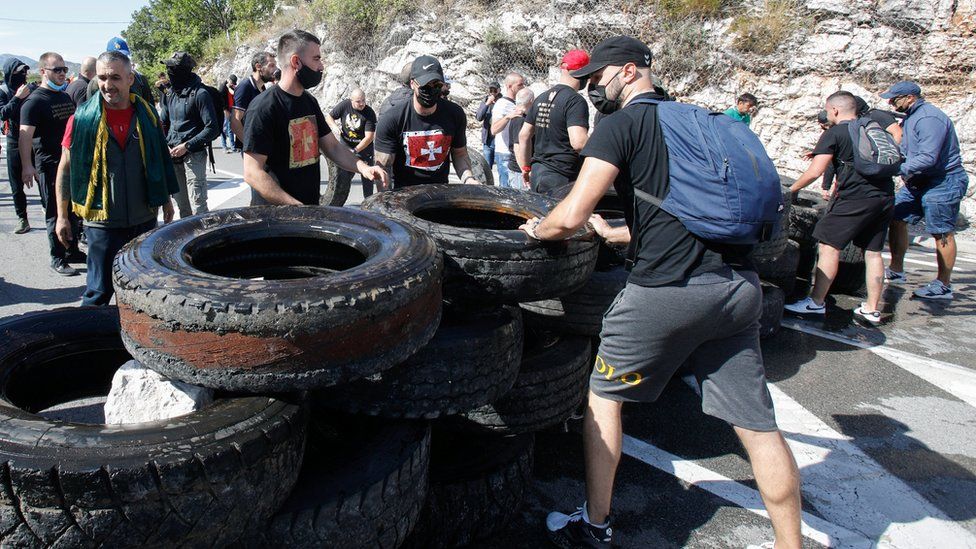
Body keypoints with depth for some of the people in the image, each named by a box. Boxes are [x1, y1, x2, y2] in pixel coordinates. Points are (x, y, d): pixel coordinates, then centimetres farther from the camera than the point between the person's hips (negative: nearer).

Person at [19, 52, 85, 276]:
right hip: (49, 166, -7)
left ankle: (72, 251, 28)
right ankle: (58, 259, 8)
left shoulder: (66, 97, 13)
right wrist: (27, 166, -29)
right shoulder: (35, 101, -11)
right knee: (55, 213, 0)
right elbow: (25, 135, -19)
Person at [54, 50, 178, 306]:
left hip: (144, 218, 3)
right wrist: (62, 216, -1)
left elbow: (161, 158, 13)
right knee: (99, 291, 3)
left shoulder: (146, 114, 2)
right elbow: (65, 168, -1)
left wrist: (166, 198, 17)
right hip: (102, 221, -3)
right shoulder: (82, 118, -6)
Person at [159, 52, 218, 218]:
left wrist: (187, 146, -19)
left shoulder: (200, 93, -10)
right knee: (182, 204, 15)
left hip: (194, 155, -7)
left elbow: (212, 128, -15)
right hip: (174, 155, 7)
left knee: (197, 205, -9)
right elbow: (163, 122, 22)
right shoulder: (171, 94, 12)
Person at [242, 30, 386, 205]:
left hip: (311, 209, 8)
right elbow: (252, 173, -21)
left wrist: (363, 168, -9)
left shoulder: (309, 102, 9)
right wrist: (299, 210, -27)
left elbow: (332, 146, 11)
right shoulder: (264, 107, -17)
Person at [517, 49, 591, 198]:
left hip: (538, 171, 8)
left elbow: (524, 135, 15)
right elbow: (578, 142, -25)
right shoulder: (576, 101, -13)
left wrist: (526, 167, 22)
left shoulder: (541, 98, 12)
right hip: (561, 178, -8)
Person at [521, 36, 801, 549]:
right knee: (756, 424, 11)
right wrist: (615, 234, 35)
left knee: (603, 395, 14)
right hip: (739, 285, 7)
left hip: (668, 290, -7)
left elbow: (571, 216, -14)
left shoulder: (621, 124, -3)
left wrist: (536, 229, 7)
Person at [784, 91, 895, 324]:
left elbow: (815, 172, -10)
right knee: (873, 252, 11)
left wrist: (792, 189, 3)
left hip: (855, 198, -7)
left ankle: (816, 303, 0)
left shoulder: (834, 133, -2)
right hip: (885, 197, 7)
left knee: (829, 246, -1)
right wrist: (837, 186, 34)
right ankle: (872, 309, 16)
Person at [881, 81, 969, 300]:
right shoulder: (911, 117, 11)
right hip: (919, 182, 10)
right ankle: (896, 271, 18)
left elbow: (928, 158, -29)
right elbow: (903, 150, 18)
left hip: (943, 183, -10)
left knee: (942, 234, -2)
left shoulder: (929, 118, -22)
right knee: (897, 218, 8)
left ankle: (943, 286, 7)